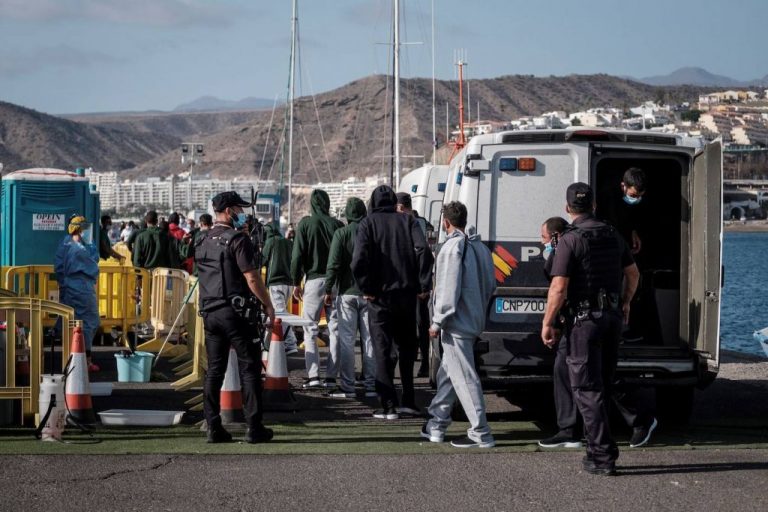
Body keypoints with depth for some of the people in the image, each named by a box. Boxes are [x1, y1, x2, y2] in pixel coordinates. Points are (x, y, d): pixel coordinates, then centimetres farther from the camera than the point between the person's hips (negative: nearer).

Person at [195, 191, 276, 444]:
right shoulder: (237, 239, -11)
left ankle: (214, 428, 6)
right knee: (249, 369, -1)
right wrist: (268, 305, -6)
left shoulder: (203, 242, 13)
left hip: (210, 312, 7)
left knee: (214, 370, 8)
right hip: (236, 311, -7)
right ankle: (254, 427, -2)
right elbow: (252, 277, -15)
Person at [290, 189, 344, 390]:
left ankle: (313, 376, -8)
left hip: (314, 280, -2)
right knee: (335, 329, 6)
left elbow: (298, 255, -4)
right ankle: (331, 376, 4)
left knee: (310, 330, 3)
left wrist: (296, 282, 3)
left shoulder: (305, 224, -2)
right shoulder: (337, 225, 3)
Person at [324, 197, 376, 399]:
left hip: (347, 293, -3)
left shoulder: (341, 234, -6)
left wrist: (328, 290, -2)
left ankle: (347, 386, -3)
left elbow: (334, 264, -10)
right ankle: (371, 385, 7)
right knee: (370, 340, 7)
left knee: (346, 340, 0)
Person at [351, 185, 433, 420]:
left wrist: (367, 288, -7)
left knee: (383, 350, 2)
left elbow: (359, 260, -16)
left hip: (379, 296, -3)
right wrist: (424, 285, -6)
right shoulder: (407, 221, 5)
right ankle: (408, 401, 18)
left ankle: (389, 405, -3)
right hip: (406, 293, 3)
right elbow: (423, 251, -9)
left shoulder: (368, 223, -2)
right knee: (406, 347, 17)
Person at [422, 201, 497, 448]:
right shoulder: (480, 248, 11)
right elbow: (490, 285, 17)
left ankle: (481, 434, -9)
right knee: (447, 373, 19)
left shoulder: (453, 247, -15)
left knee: (464, 377, -7)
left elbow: (449, 289, -20)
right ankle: (436, 425, 26)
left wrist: (438, 322, -15)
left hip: (456, 324, -9)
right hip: (474, 321, 9)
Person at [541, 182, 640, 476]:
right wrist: (625, 303, 33)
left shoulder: (570, 240, -14)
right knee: (603, 386, 16)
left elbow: (559, 288, -18)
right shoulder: (612, 235, 8)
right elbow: (633, 272, 20)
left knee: (587, 389, -3)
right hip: (612, 316, 7)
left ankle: (602, 456, -7)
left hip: (585, 319, -7)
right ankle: (600, 450, 21)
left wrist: (548, 323, -10)